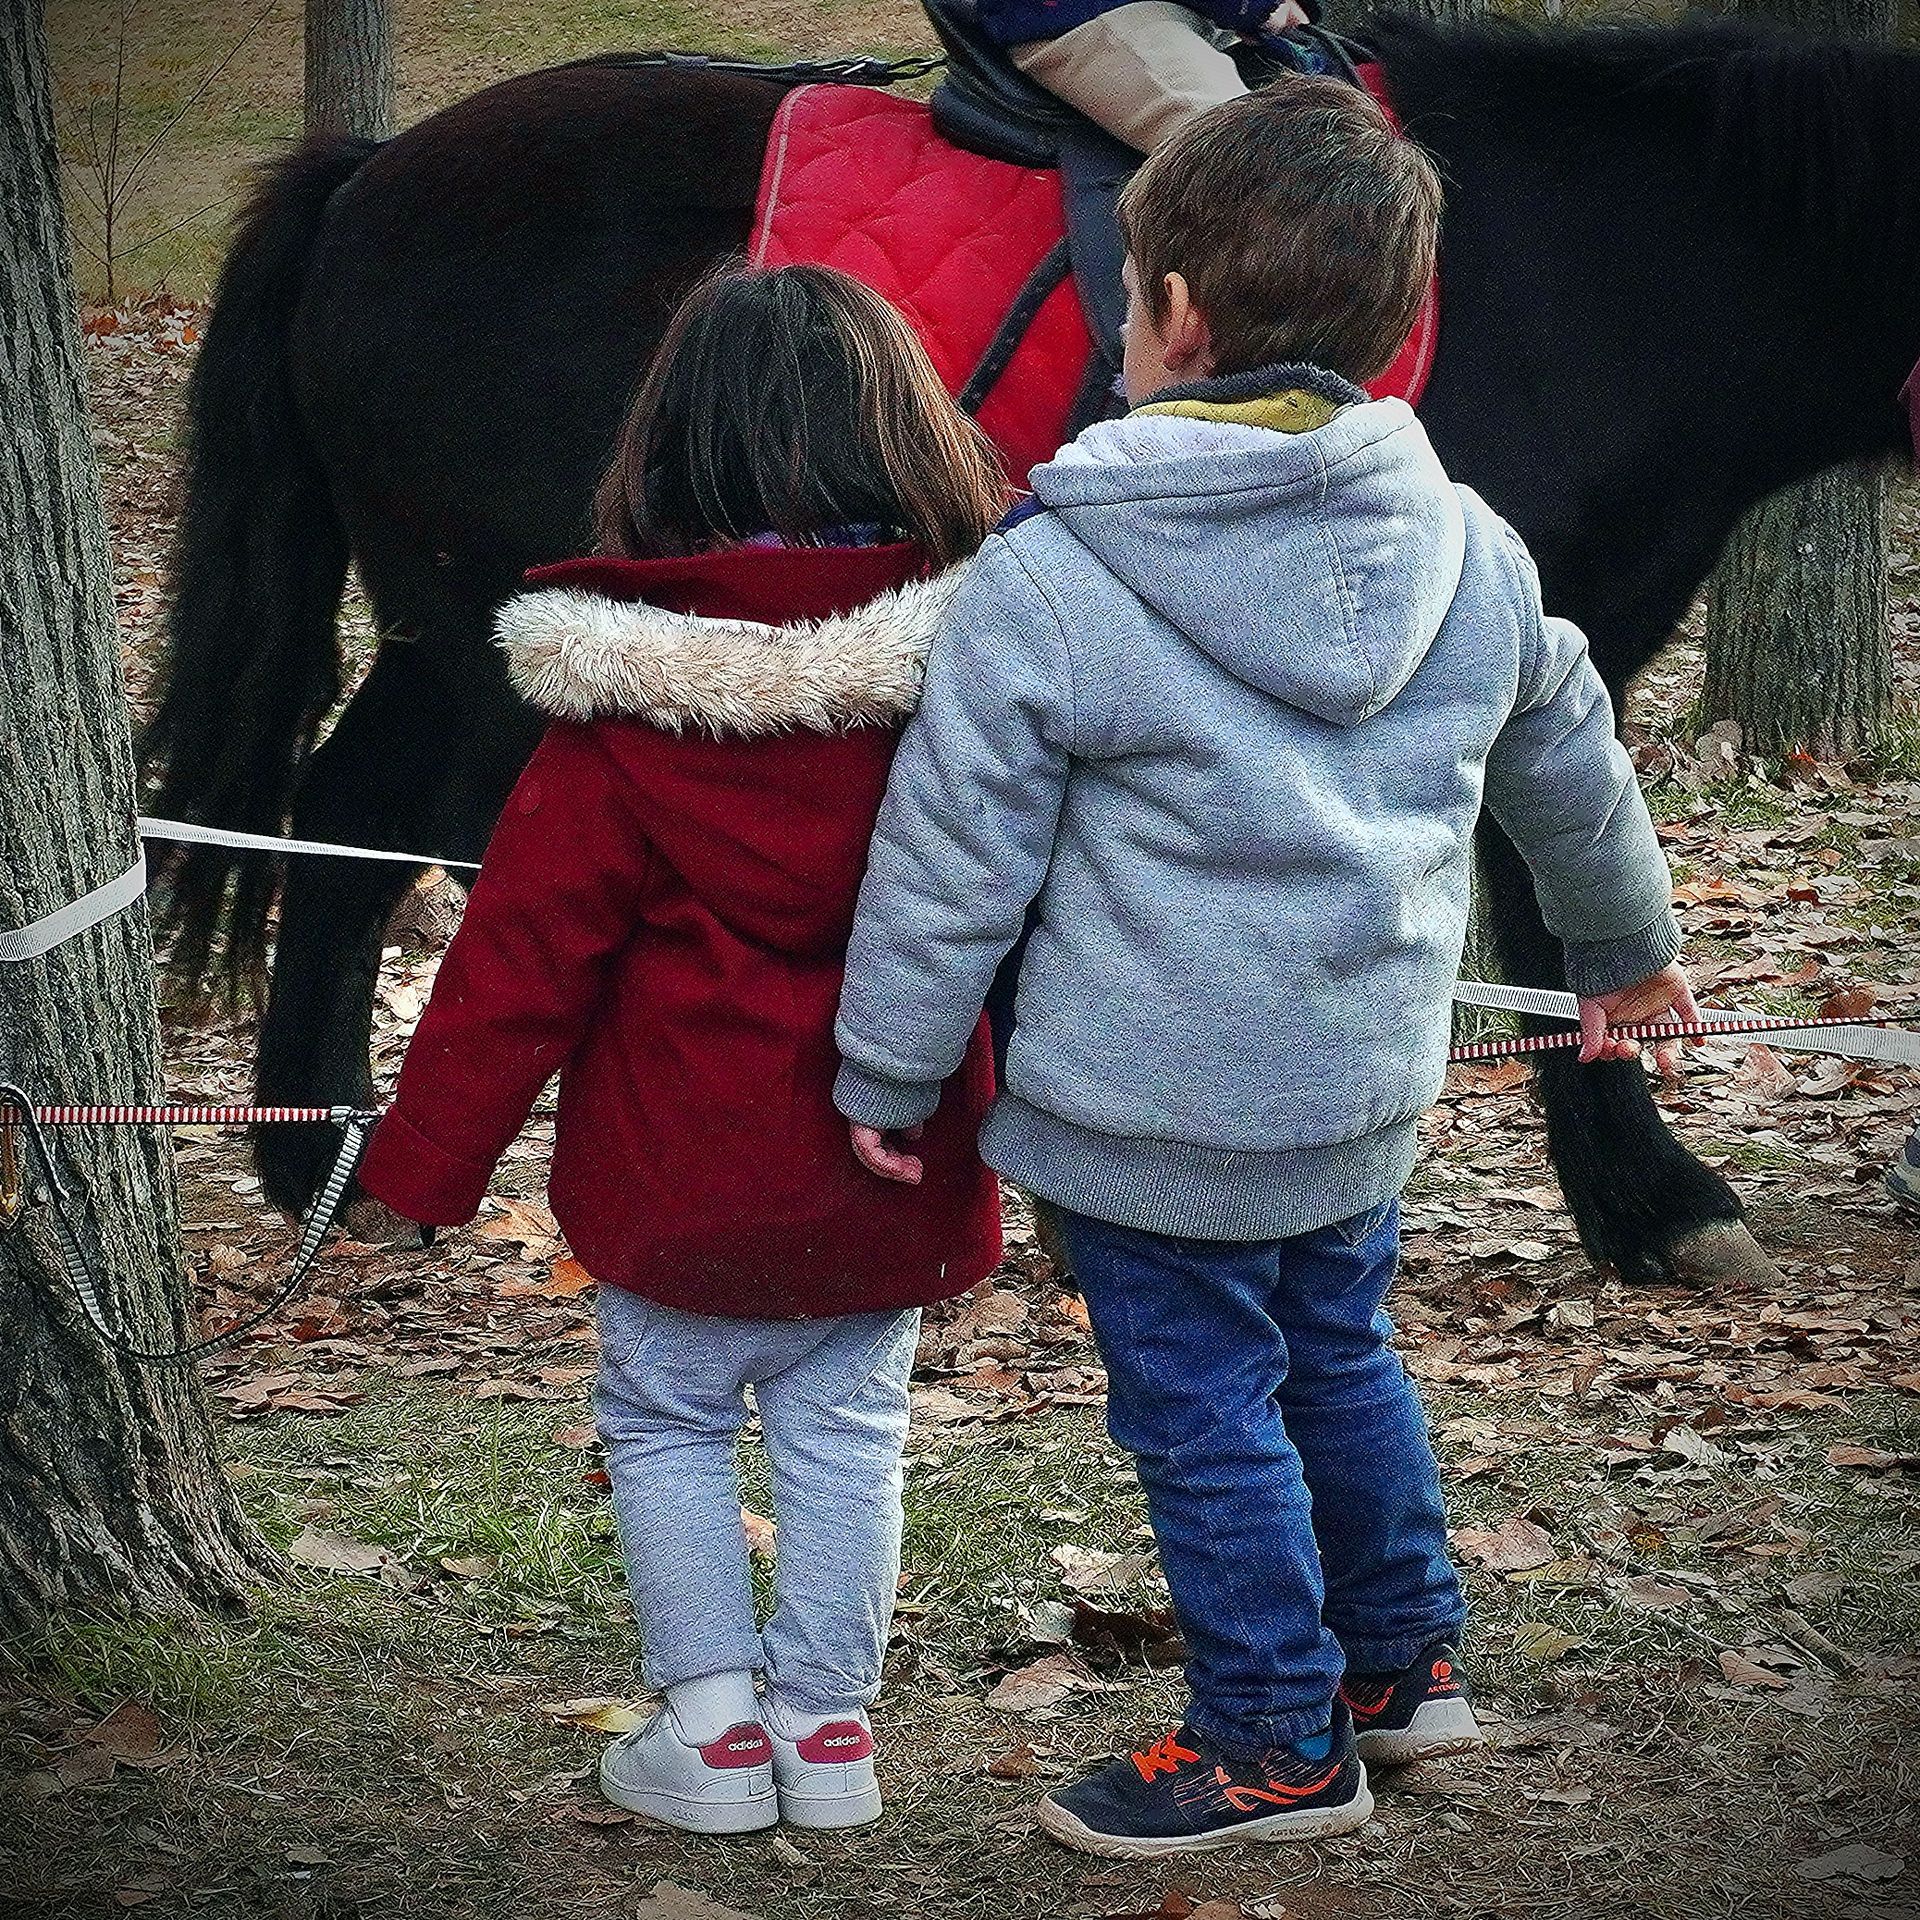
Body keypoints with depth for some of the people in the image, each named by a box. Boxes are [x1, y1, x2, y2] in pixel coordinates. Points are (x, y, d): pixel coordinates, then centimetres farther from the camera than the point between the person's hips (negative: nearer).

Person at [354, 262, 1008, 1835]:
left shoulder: (629, 710, -16)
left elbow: (526, 946, -11)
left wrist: (428, 1158, -3)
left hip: (685, 1174, -2)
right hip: (891, 1177, 2)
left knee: (667, 1421, 14)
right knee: (846, 1428, 15)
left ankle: (712, 1721, 14)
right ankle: (827, 1719, 20)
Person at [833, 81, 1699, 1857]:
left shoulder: (1043, 587, -17)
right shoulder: (1473, 556, -1)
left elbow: (952, 859, -12)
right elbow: (1574, 774, 15)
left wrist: (885, 1075, 0)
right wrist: (1624, 946, 34)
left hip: (1153, 1111, -6)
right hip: (1369, 1083, 6)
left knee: (1204, 1410, 8)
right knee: (1342, 1355, 25)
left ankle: (1278, 1744, 19)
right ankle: (1407, 1656, 37)